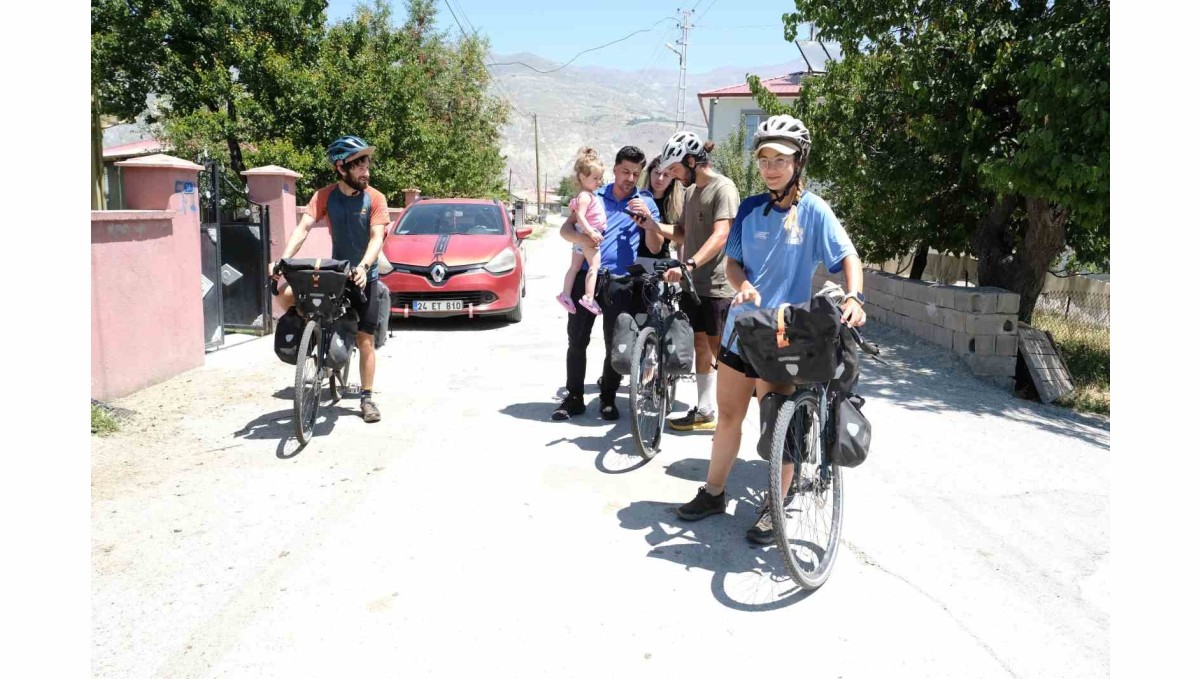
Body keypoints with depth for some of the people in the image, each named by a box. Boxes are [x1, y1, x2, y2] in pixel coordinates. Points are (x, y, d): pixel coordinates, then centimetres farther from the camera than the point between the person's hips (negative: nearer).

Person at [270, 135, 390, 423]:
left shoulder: (375, 199, -12)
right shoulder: (325, 196, -7)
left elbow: (376, 237, -20)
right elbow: (303, 228, -15)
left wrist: (363, 266, -38)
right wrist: (283, 260, -30)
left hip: (364, 275, -2)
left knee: (365, 340, -1)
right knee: (285, 294, -19)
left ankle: (367, 398, 13)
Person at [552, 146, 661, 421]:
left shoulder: (646, 202, 8)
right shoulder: (594, 196, 10)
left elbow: (656, 247, 2)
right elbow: (565, 228, 4)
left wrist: (648, 217, -14)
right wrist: (581, 237, -19)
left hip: (620, 282, -1)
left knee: (615, 345, 2)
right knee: (576, 341, 3)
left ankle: (608, 399, 18)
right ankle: (574, 398, 15)